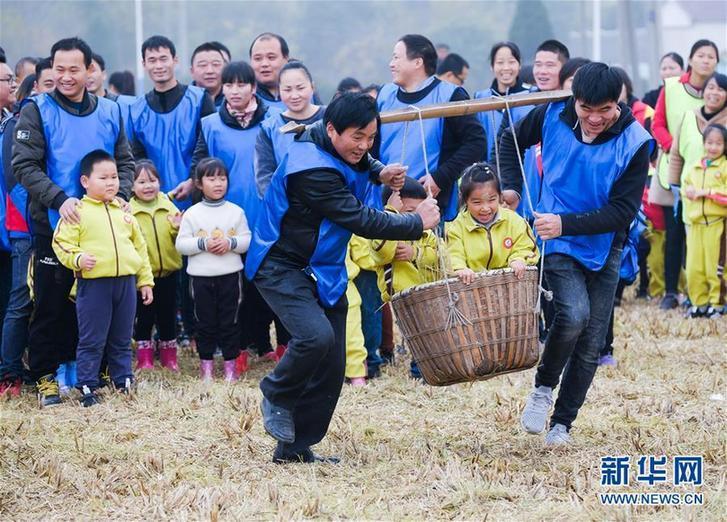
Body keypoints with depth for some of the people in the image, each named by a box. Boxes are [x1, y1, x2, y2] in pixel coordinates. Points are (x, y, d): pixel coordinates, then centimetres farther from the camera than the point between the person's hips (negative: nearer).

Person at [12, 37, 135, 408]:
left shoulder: (109, 112, 7)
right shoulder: (37, 110, -4)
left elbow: (124, 162, 12)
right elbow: (24, 165, -10)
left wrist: (119, 198, -7)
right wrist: (59, 200, -21)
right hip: (53, 224, -3)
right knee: (51, 304, 2)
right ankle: (45, 375, 11)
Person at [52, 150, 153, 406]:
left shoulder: (124, 212, 13)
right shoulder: (78, 212, -3)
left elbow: (140, 247, 17)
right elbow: (62, 242, -7)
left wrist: (145, 280, 15)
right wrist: (77, 258, -26)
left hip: (126, 282, 5)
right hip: (94, 283, -5)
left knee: (122, 339, 13)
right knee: (91, 341, -1)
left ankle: (124, 382, 22)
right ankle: (87, 388, 4)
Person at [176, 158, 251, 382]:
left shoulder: (236, 212, 3)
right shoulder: (192, 214, 1)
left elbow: (247, 240, 2)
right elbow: (181, 244, -1)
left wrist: (230, 243, -15)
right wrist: (203, 244, -14)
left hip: (230, 275, 0)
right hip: (201, 276, 0)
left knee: (229, 321, 4)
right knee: (205, 322, 6)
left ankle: (230, 364, 11)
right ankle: (206, 364, 14)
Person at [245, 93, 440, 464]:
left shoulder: (338, 145, 0)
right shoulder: (312, 169, -28)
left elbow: (356, 159, 27)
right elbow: (361, 221, -27)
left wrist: (379, 172, 4)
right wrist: (417, 224, -16)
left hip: (323, 271, 9)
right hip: (282, 267, -9)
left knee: (331, 369, 3)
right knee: (316, 336, -31)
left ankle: (295, 449, 12)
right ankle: (277, 395, -3)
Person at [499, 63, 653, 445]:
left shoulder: (635, 143, -18)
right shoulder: (552, 116, -12)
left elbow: (623, 212, -18)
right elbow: (511, 141, 10)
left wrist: (566, 224, -27)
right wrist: (511, 187, -2)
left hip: (603, 248, 1)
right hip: (556, 243, -1)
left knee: (590, 345, 4)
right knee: (574, 313, -25)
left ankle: (562, 423, 19)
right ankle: (543, 388, -2)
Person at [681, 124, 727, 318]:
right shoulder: (694, 168, 16)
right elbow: (685, 188, 18)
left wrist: (706, 192, -13)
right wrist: (689, 192, -4)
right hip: (695, 223, 5)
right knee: (693, 267, 3)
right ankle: (699, 302, 13)